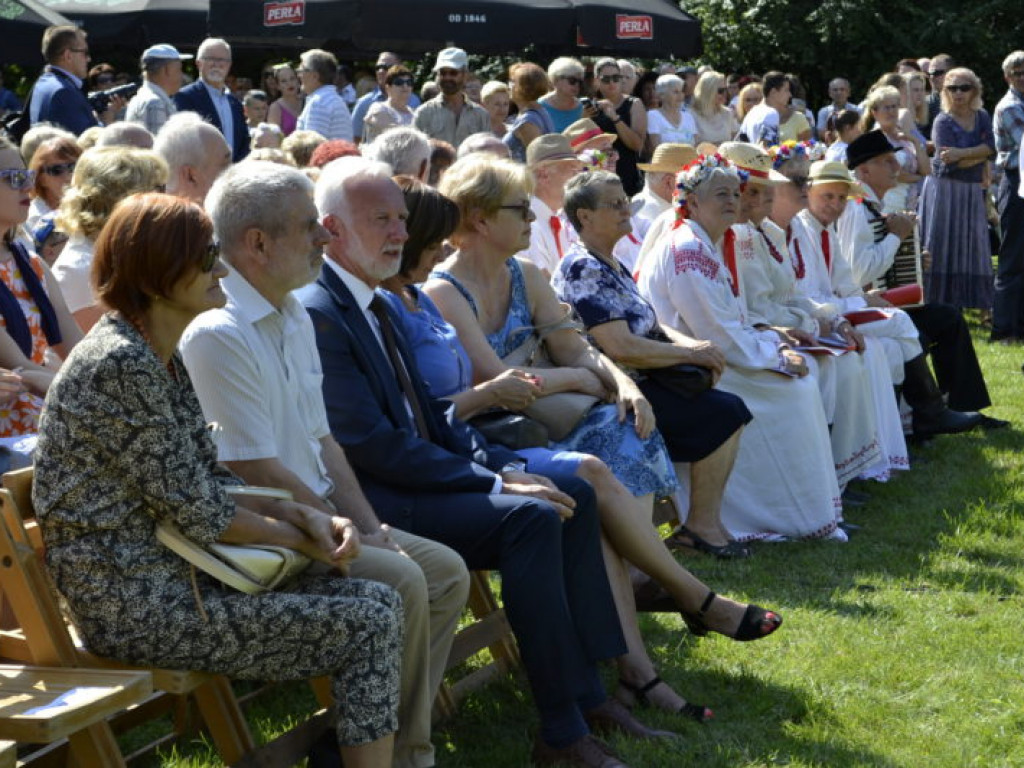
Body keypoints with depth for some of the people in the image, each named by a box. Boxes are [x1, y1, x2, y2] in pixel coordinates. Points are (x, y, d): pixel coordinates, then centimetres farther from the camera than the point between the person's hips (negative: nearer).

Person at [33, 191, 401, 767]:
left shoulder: (165, 359, 12)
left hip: (179, 577, 9)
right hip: (136, 606, -9)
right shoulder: (120, 366, -19)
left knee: (380, 600, 4)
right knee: (368, 628, -12)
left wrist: (306, 516, -3)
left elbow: (214, 483, 13)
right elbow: (198, 513, -18)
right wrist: (302, 539, -4)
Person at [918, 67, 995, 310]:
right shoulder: (943, 121, -8)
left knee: (969, 250, 5)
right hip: (945, 189, -5)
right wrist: (981, 154, -7)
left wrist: (961, 153, -21)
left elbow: (991, 147, -9)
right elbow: (949, 163, -18)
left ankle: (959, 305, 12)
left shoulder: (982, 117, 7)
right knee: (942, 251, -5)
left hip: (972, 191, 5)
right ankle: (938, 307, -2)